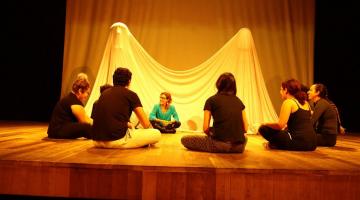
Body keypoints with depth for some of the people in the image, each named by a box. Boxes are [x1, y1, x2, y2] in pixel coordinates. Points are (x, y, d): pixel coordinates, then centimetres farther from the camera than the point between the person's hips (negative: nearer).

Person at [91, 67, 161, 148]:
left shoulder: (104, 93, 16)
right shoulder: (131, 94, 0)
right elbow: (146, 124, 3)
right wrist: (151, 129, 26)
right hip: (117, 140, -7)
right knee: (157, 134, 4)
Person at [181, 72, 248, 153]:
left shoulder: (211, 100, 3)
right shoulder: (239, 101, 12)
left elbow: (205, 128, 0)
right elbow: (245, 128, 11)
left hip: (220, 144, -3)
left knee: (185, 139, 10)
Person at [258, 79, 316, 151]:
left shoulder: (288, 102, -7)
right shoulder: (305, 103, 17)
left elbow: (280, 125, -14)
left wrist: (266, 124, 2)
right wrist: (287, 126, 29)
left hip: (299, 143, -8)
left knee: (263, 129, -5)